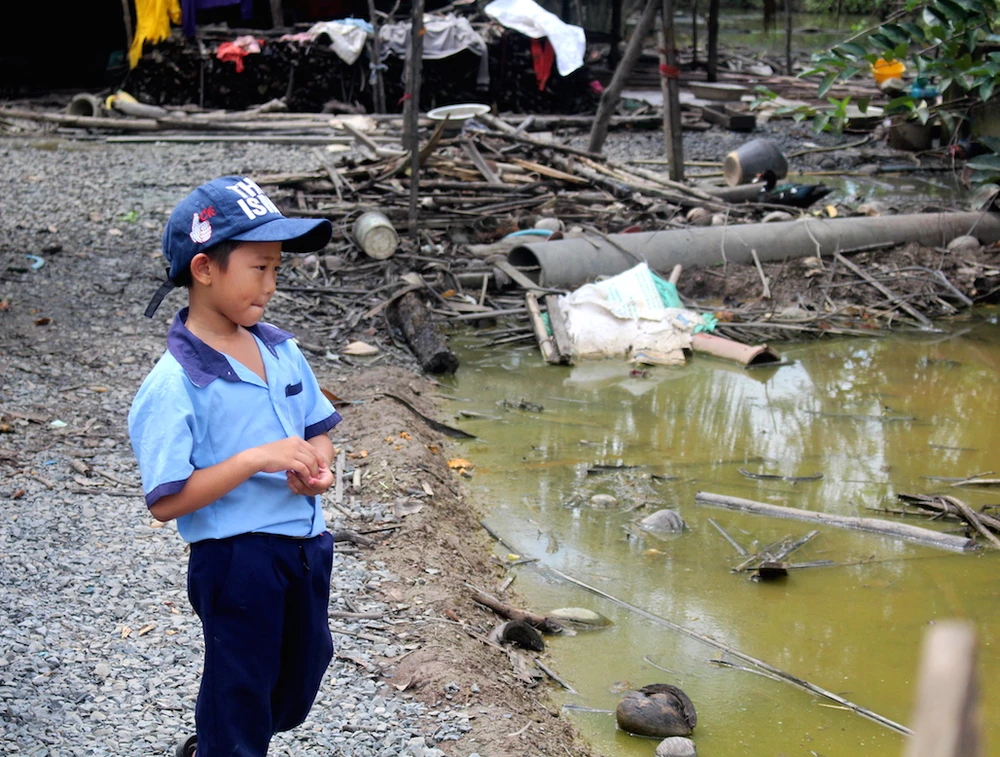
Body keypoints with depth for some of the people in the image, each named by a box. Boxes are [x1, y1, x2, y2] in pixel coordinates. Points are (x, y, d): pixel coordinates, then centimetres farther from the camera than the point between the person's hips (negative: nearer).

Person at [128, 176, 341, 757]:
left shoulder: (280, 350, 2)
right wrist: (255, 459, -27)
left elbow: (318, 427, 14)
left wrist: (317, 467, -9)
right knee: (241, 692, 9)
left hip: (305, 544, 7)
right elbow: (166, 502, -20)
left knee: (299, 686, 22)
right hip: (236, 558, -7)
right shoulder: (176, 384, -20)